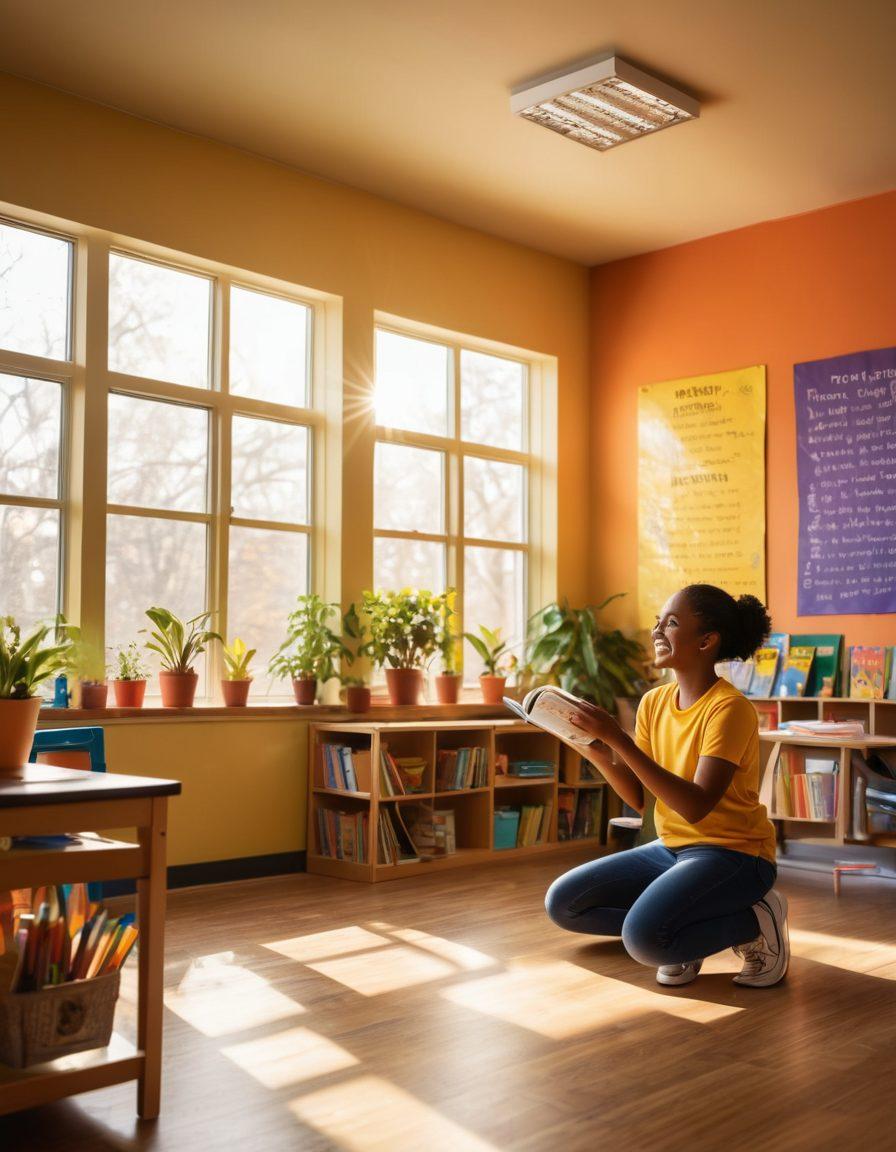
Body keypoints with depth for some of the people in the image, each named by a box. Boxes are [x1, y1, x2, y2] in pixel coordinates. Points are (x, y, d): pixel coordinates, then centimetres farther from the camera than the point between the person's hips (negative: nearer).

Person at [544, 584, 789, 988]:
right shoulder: (653, 701, 4)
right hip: (671, 847, 8)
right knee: (562, 903, -1)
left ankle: (753, 920, -5)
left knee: (643, 936, -31)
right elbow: (637, 796, 5)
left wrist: (618, 739, -29)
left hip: (732, 852, -8)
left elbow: (697, 806, -27)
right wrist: (594, 748, -11)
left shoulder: (729, 708, -18)